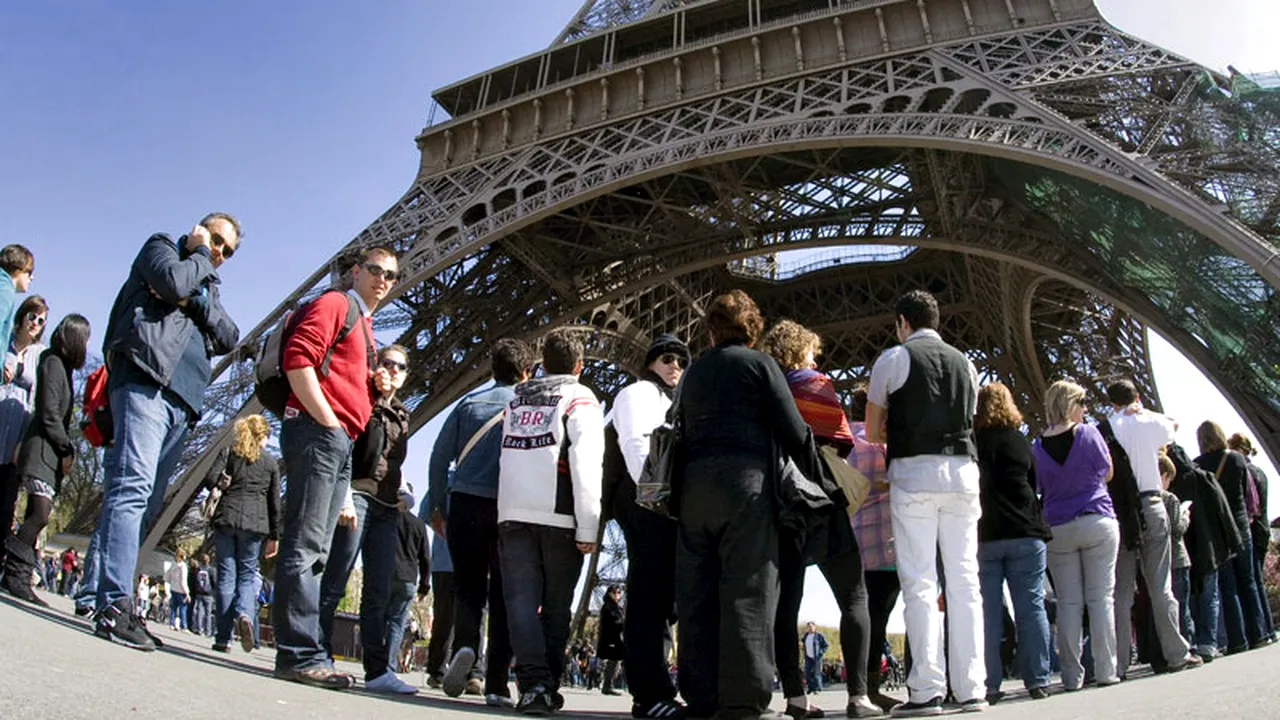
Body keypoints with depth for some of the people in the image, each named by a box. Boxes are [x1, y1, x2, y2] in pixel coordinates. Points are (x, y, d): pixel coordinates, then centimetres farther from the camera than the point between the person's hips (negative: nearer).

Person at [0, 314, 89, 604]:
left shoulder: (62, 366, 21)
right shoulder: (53, 363, -7)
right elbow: (49, 414, -14)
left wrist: (67, 451, 12)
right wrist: (66, 449, -9)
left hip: (51, 454, 9)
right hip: (41, 449, -9)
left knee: (36, 517, 4)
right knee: (40, 515, -16)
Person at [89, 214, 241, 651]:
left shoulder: (208, 286, 32)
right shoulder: (160, 248, 15)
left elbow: (230, 339, 15)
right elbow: (174, 282, -8)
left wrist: (199, 299, 1)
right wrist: (199, 255, 10)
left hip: (182, 402, 8)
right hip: (145, 381, -7)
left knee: (146, 500, 3)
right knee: (133, 486, -20)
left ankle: (95, 594, 6)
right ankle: (115, 605, -26)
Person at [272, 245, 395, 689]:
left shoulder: (365, 329, 28)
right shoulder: (334, 304, 2)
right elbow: (297, 359, -13)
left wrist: (378, 386, 11)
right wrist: (327, 420, -15)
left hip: (341, 445, 10)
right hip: (316, 432, -10)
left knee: (315, 552, 8)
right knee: (304, 545, -11)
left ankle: (303, 655, 11)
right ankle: (302, 654, -12)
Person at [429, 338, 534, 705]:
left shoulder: (470, 402, 10)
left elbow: (440, 455, 7)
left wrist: (437, 506, 12)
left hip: (466, 502, 1)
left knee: (467, 587, 10)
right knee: (502, 594, 3)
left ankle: (465, 648, -16)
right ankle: (497, 683, 0)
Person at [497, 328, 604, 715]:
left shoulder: (516, 400, 18)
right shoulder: (580, 400, 0)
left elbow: (508, 455, 19)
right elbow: (586, 465, -10)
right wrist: (588, 528, -11)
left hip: (513, 512, 3)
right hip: (559, 516, -3)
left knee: (521, 601, -2)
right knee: (556, 607, 7)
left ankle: (534, 683, -13)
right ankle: (548, 686, 9)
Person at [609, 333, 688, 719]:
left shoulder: (673, 404, 33)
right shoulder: (639, 392, 6)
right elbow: (635, 442, -11)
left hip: (667, 506, 9)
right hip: (647, 502, -9)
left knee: (660, 600, 5)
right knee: (649, 598, -14)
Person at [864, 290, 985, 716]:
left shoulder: (894, 358, 4)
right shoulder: (965, 364, 18)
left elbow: (872, 432, 9)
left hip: (914, 473, -5)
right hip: (963, 471, 5)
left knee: (919, 581, -5)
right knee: (964, 580, 5)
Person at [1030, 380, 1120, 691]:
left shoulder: (1038, 446, 1)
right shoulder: (1089, 434, -6)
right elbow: (1108, 473, 8)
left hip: (1058, 529, 2)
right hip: (1097, 522, -2)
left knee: (1068, 603, 4)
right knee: (1101, 597, 4)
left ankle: (1072, 675, 4)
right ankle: (1105, 670, 4)